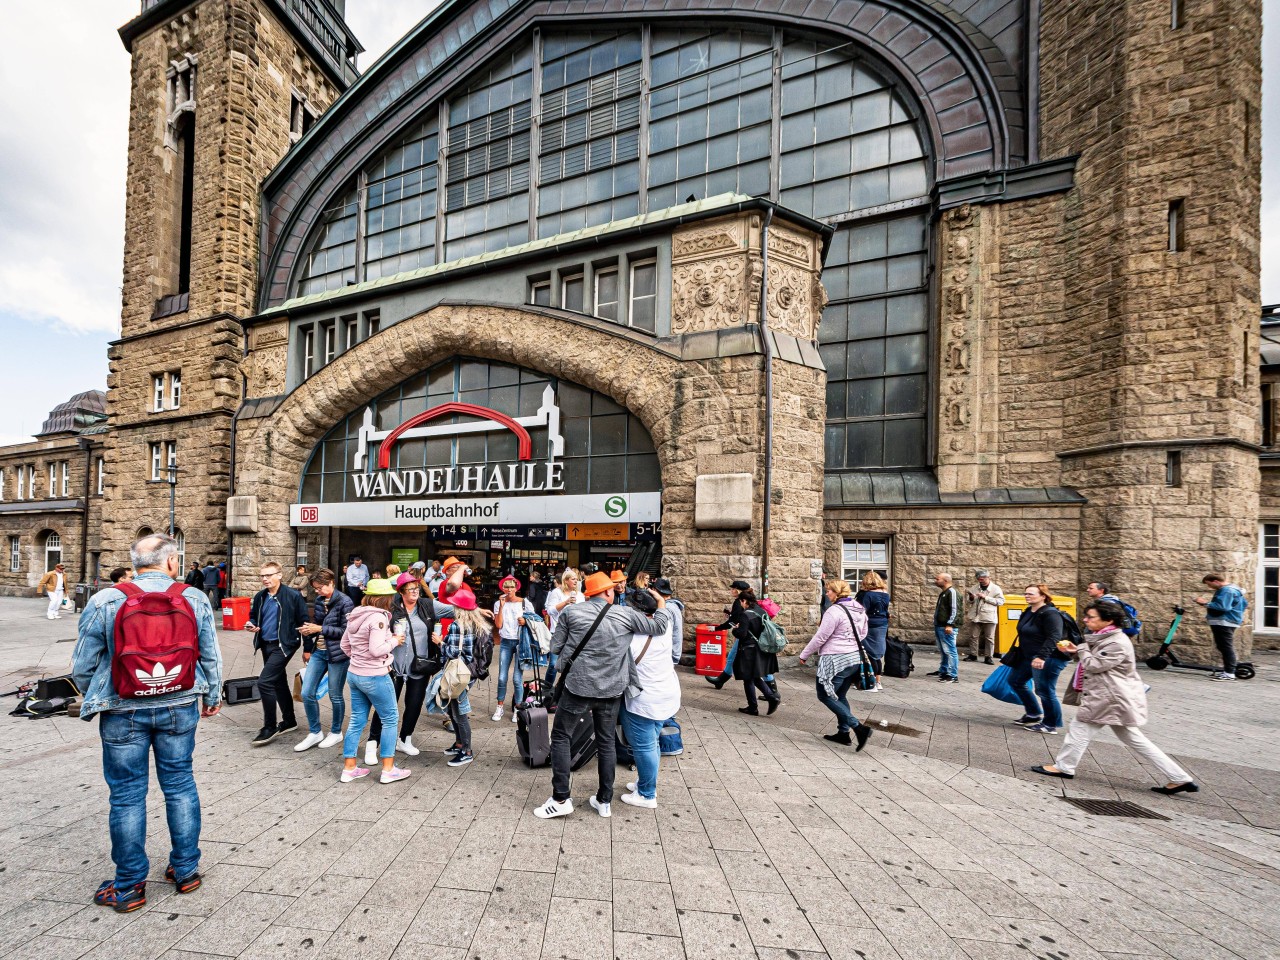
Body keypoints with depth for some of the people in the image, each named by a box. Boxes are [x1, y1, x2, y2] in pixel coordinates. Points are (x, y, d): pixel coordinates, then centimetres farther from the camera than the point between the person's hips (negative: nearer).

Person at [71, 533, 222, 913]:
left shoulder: (105, 601, -9)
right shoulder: (195, 599, -5)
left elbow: (82, 666, -2)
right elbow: (211, 657, 2)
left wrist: (97, 699, 19)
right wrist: (212, 697, 18)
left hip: (124, 712, -1)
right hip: (180, 708, 1)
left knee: (127, 796, 10)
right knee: (180, 786, 14)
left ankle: (129, 888, 23)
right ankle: (186, 870, 27)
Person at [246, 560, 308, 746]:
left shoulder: (293, 596, -13)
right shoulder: (260, 596, 5)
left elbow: (303, 622, -10)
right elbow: (254, 616, 20)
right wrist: (251, 625, -4)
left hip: (283, 645, -7)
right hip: (266, 645, 7)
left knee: (264, 682, -15)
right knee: (279, 682, 17)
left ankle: (269, 727, -2)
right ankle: (289, 721, 31)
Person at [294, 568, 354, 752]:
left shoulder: (345, 603, -14)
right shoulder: (318, 601, 7)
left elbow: (346, 631, -16)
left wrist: (320, 629, -19)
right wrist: (308, 630, 0)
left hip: (337, 654, -6)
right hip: (318, 652, 6)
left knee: (335, 696, 6)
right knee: (307, 693, 4)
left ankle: (336, 732, 26)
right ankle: (315, 732, 21)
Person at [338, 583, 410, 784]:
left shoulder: (355, 615, 6)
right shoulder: (378, 617, -21)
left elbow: (345, 644, 13)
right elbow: (376, 650, -25)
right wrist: (395, 640, -10)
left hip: (354, 674, 8)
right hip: (375, 677, -8)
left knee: (357, 720, 16)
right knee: (390, 719, 6)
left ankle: (349, 768, 23)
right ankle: (388, 769, 11)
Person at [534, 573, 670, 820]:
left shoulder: (571, 611, -6)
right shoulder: (626, 615, -5)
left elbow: (555, 647, -1)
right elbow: (659, 628, 3)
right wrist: (661, 604, 19)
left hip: (578, 687, -2)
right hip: (610, 690, 2)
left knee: (560, 737, 13)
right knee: (607, 743, 16)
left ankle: (561, 799, 11)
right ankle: (605, 801, 23)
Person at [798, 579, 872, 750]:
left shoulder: (834, 610, -18)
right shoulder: (859, 609, 7)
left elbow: (820, 637, -15)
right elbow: (863, 634, 19)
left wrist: (804, 655, -4)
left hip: (835, 660, -9)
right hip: (855, 659, 9)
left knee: (825, 696, 1)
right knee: (840, 696, 19)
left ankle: (859, 728, -7)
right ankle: (843, 733, 22)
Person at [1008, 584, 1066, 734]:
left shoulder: (1050, 614, -19)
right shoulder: (1029, 612, 11)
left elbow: (1054, 638, -27)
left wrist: (1041, 657, -35)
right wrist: (1017, 654, 24)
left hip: (1048, 659, -11)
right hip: (1029, 657, 11)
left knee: (1045, 691, -3)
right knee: (1016, 681, 18)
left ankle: (1051, 725, 15)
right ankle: (1034, 714, 30)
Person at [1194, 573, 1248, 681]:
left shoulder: (1227, 591, -16)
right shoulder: (1229, 589, 18)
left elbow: (1223, 606, -26)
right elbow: (1245, 604, 27)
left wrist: (1206, 603, -17)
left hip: (1225, 623, -11)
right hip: (1222, 622, 11)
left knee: (1226, 647, -10)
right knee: (1223, 647, 16)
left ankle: (1230, 673, -9)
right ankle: (1227, 669, 24)